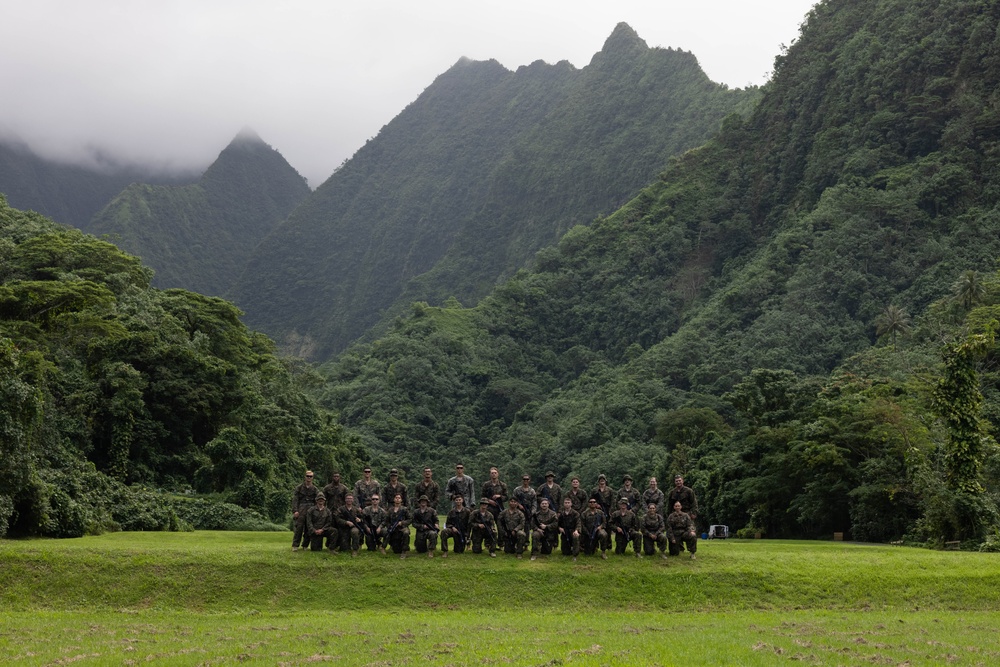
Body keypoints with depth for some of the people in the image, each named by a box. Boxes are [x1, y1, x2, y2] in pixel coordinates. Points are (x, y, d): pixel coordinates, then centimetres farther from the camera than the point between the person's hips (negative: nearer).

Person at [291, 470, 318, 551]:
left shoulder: (315, 489, 15)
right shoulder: (299, 488, 7)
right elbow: (294, 499, 0)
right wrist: (295, 511, -11)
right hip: (301, 510, -3)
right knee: (299, 528, -11)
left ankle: (305, 545, 9)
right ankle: (295, 546, -9)